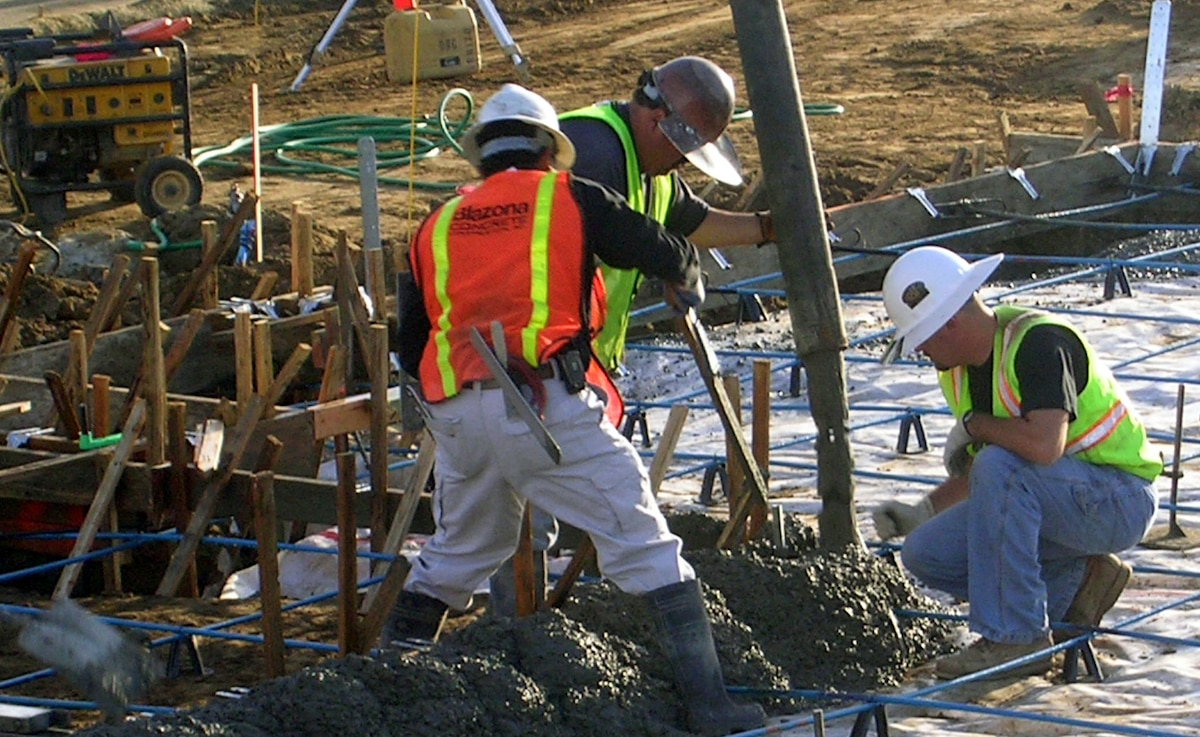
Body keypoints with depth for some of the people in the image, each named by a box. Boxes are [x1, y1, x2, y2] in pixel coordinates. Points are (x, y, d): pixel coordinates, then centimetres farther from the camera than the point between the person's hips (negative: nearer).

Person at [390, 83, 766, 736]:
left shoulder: (438, 226, 22)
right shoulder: (569, 199, 10)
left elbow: (409, 346, 24)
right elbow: (668, 255, 10)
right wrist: (687, 284, 34)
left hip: (456, 415, 5)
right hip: (546, 405, -5)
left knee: (454, 553, 27)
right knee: (645, 547, -1)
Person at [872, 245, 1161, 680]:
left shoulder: (1040, 342, -24)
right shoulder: (957, 368, 3)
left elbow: (1043, 446, -39)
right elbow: (981, 468, 17)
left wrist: (973, 424, -22)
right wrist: (923, 513, 4)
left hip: (1120, 501, -9)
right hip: (1046, 503, 9)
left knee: (1001, 469, -34)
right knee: (925, 554, -4)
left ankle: (1015, 638, -24)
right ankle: (1077, 583, 6)